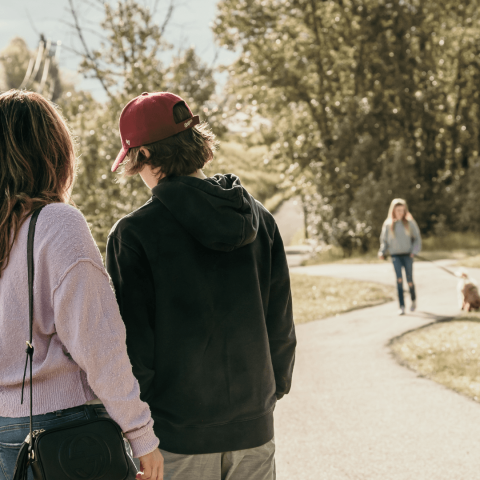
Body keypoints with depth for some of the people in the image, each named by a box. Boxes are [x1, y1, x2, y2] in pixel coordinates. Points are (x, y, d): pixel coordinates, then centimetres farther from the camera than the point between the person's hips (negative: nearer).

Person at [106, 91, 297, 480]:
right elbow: (281, 327, 6)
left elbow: (133, 344, -11)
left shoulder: (134, 233, -12)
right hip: (254, 432, 4)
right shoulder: (260, 219, 2)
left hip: (176, 436, -4)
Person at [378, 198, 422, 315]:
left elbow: (417, 238, 7)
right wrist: (382, 252, -2)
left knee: (409, 280, 3)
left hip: (407, 255, 0)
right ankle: (402, 306, -11)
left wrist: (414, 251, -6)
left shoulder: (410, 223, 1)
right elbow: (384, 240, 12)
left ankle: (413, 300, 31)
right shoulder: (388, 224, 3)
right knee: (399, 279, -12)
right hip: (395, 255, 0)